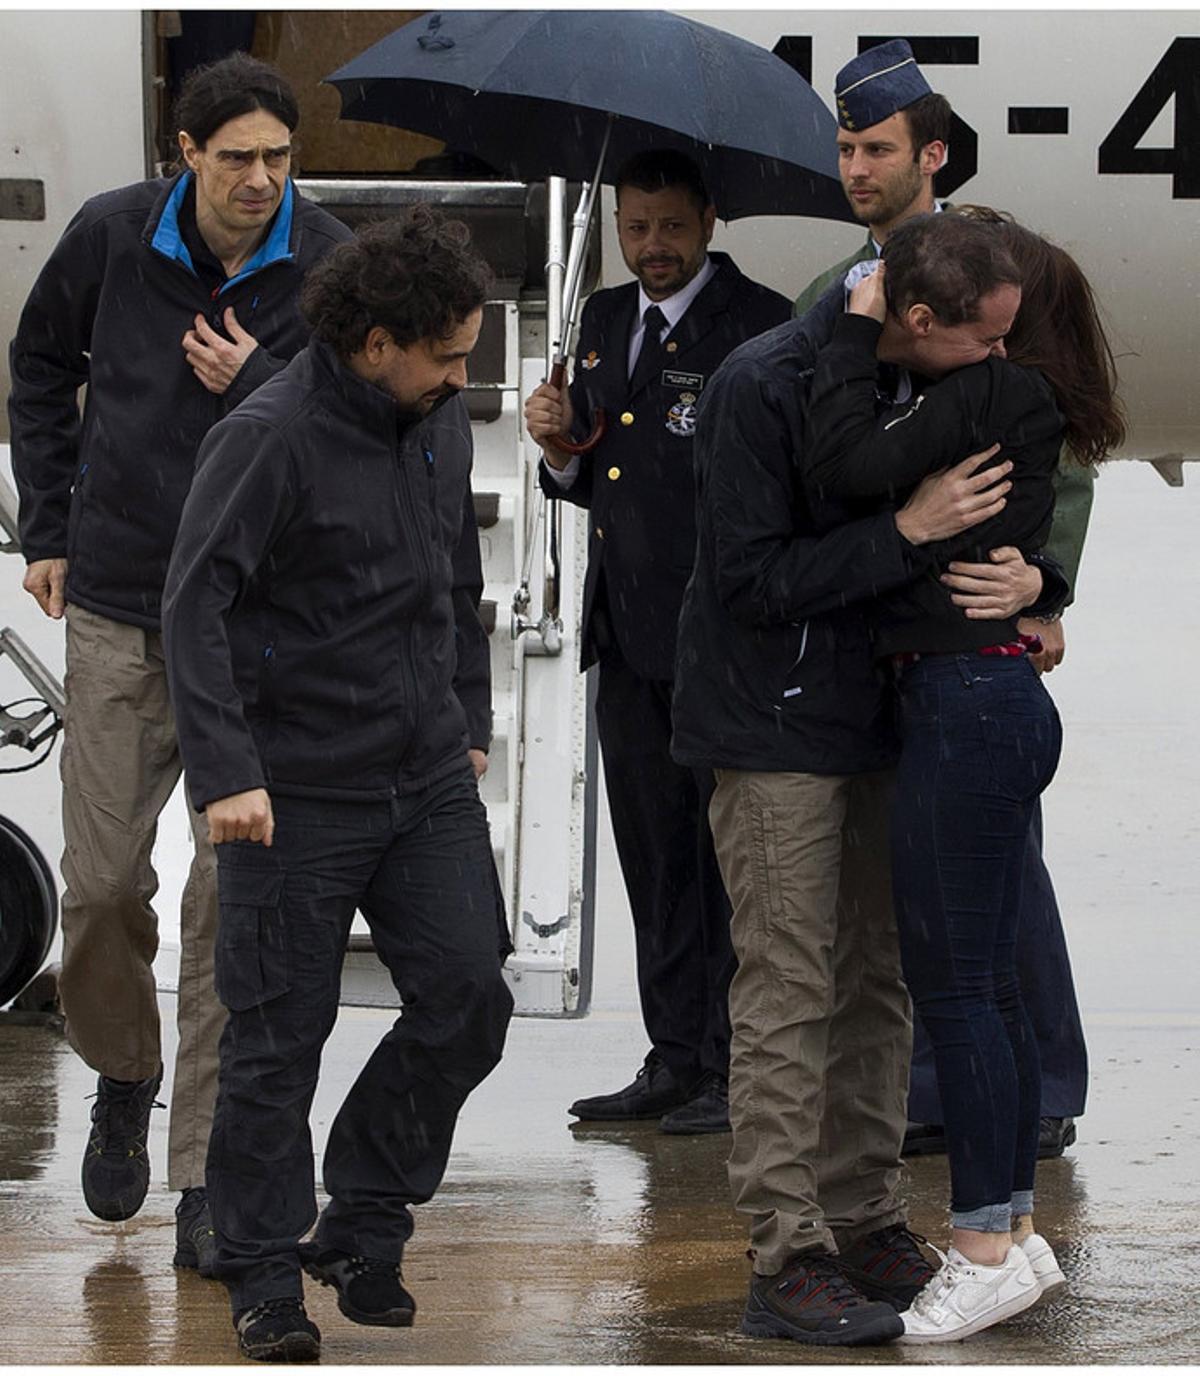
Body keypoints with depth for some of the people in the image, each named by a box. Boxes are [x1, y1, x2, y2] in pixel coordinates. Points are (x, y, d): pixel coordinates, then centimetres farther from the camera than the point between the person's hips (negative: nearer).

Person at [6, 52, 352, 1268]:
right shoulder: (112, 236, -3)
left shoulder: (331, 272, -7)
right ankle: (122, 1075, 31)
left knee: (232, 895, -4)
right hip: (118, 610, 2)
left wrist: (258, 387, -16)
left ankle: (207, 1178, 2)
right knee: (102, 880, 2)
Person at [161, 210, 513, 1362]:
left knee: (468, 995, -1)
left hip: (429, 782, 6)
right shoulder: (268, 438, -15)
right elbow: (195, 605, -18)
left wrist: (468, 725, 21)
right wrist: (226, 775, -25)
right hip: (299, 793, -6)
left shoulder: (440, 424, 7)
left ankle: (362, 1222, 16)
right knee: (279, 1037, 1)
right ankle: (264, 1272, 13)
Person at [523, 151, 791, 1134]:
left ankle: (737, 1070, 1)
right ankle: (676, 1060, 16)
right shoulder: (606, 323, 17)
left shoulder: (760, 324, -6)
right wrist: (561, 450, 2)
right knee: (653, 854, 10)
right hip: (630, 640, 7)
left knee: (727, 854, -4)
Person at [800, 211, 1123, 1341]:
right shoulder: (1009, 397, 12)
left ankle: (986, 1247, 1)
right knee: (984, 982, 14)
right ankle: (1014, 1228, 21)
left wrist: (850, 333, -14)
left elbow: (848, 466, -22)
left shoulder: (981, 398, -16)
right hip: (988, 703, 10)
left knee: (952, 982, -4)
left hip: (968, 705, -10)